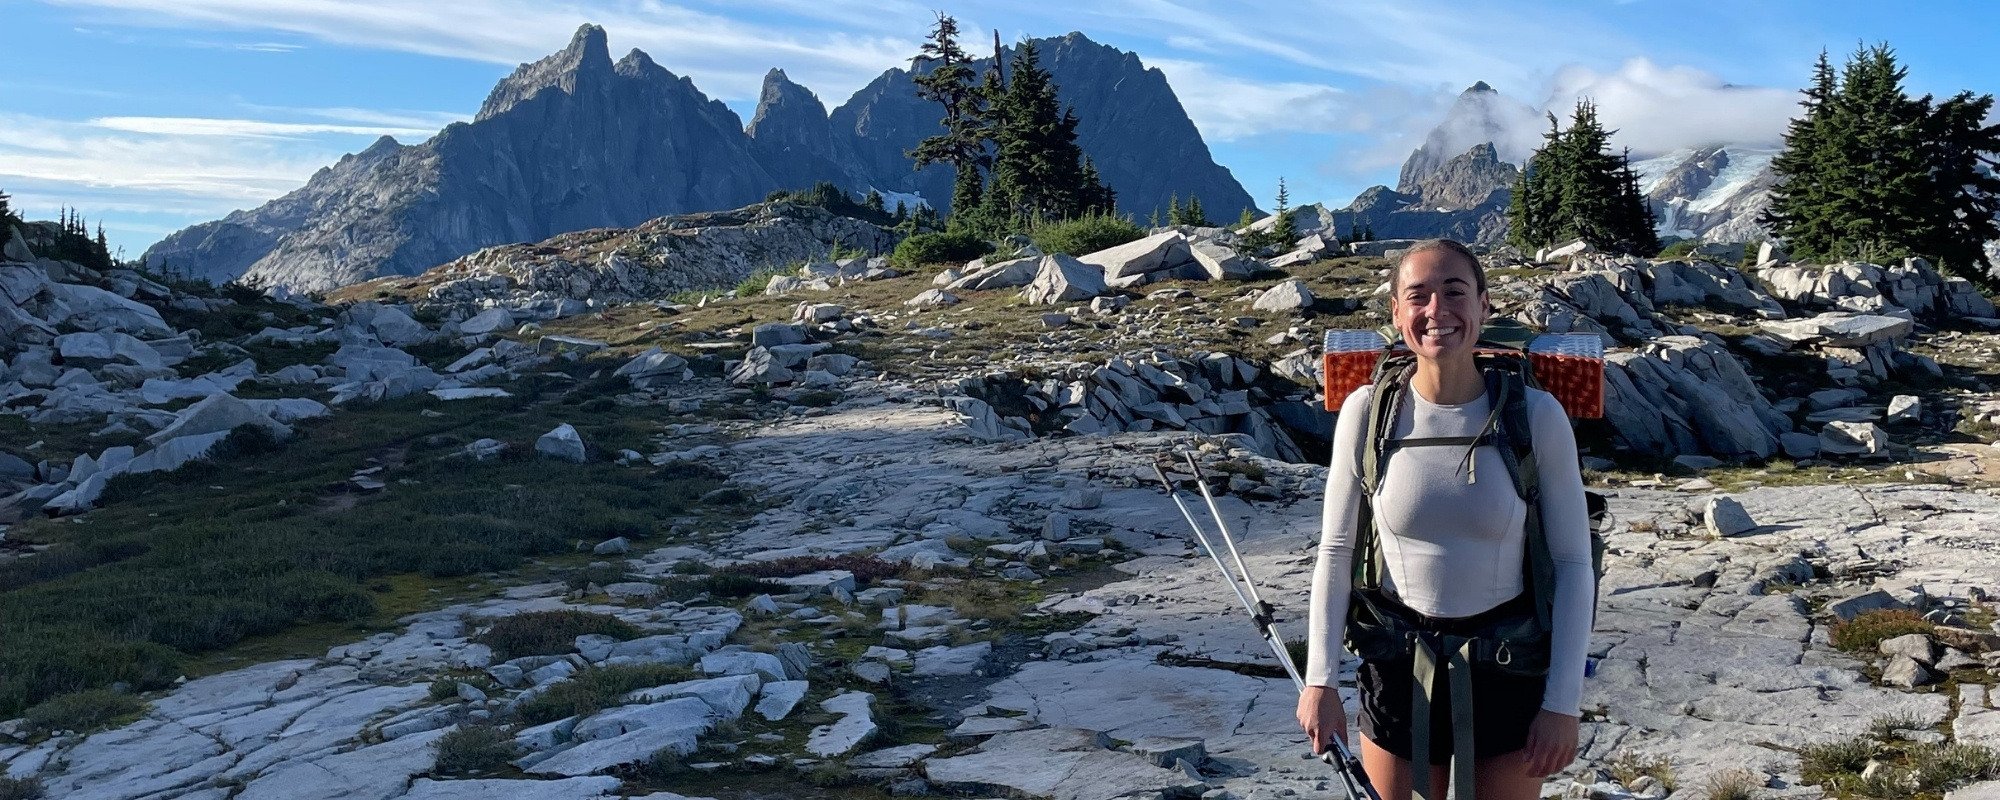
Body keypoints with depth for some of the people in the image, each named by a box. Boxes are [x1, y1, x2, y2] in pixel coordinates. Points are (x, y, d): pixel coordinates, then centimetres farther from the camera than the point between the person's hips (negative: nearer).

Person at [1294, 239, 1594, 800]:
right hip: (1397, 667, 1)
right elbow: (1336, 551, -1)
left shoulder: (1535, 415, -11)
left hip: (1510, 669, 0)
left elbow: (1573, 563, -6)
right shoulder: (1367, 411, -9)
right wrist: (1319, 679, -4)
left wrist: (1563, 703, -9)